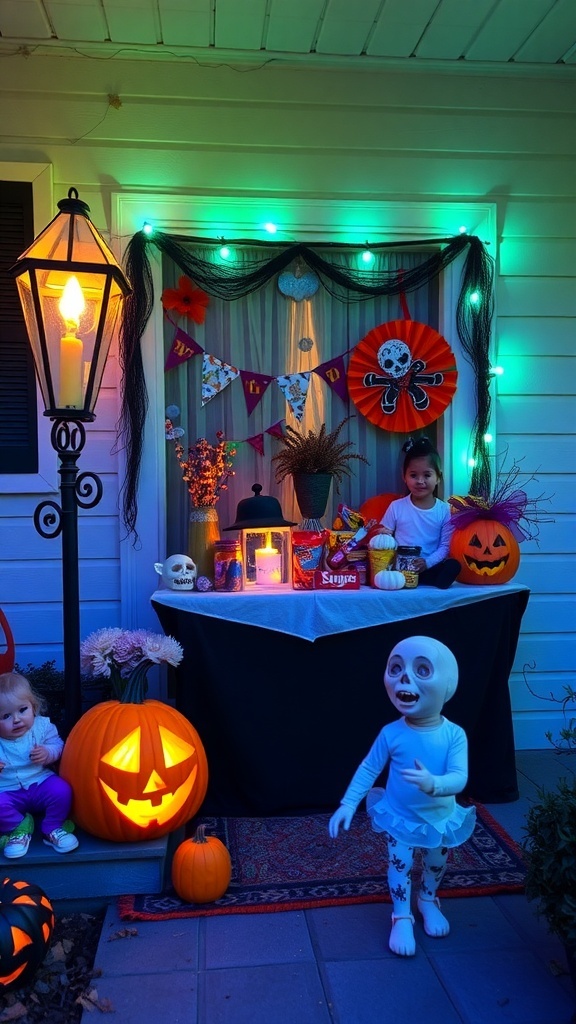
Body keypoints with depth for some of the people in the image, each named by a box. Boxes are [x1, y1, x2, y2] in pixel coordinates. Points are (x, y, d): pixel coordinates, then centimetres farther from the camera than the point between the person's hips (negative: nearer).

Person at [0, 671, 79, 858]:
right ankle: (18, 827, 2)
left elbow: (58, 745, -1)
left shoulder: (42, 726, -8)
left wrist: (48, 753, -22)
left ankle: (52, 829, 2)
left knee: (61, 790, -27)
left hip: (40, 782, 1)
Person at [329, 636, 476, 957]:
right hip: (400, 818, -1)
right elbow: (368, 769, -11)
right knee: (401, 865, 5)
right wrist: (348, 804, -14)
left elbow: (460, 778, -32)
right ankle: (402, 918, 30)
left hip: (440, 819, 2)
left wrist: (433, 784, -51)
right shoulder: (392, 733, -22)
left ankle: (428, 901, 50)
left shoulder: (454, 735, -24)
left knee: (437, 863, 21)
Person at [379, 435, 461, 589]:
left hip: (429, 567, 1)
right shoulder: (396, 507, 3)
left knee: (454, 565, -28)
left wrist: (427, 562, -18)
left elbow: (445, 545, -1)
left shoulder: (445, 510, 3)